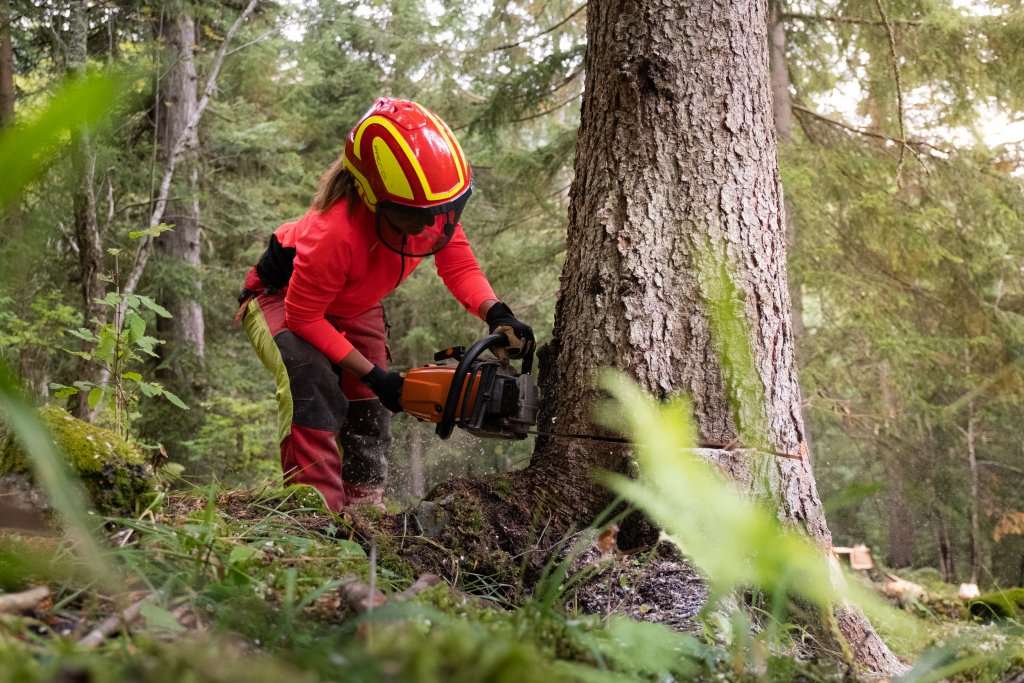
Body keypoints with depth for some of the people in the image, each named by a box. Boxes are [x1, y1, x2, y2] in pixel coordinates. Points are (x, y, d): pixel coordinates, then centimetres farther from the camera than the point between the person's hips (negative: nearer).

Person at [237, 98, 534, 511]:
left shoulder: (432, 206, -27)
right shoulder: (336, 234, -44)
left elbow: (459, 267, -15)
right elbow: (304, 317, -32)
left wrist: (497, 315, -35)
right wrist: (374, 376, -30)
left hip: (355, 307, 7)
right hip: (284, 300, -6)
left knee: (369, 413, 2)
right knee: (314, 385, -33)